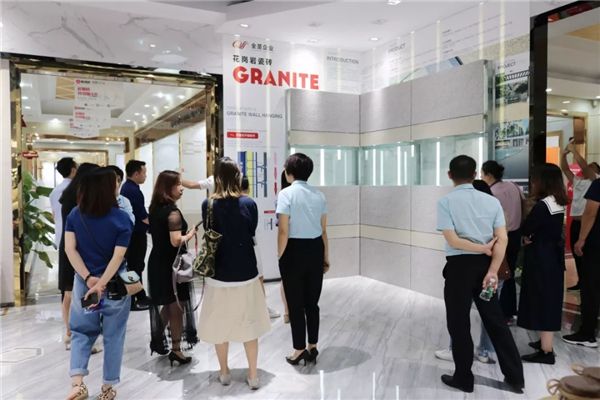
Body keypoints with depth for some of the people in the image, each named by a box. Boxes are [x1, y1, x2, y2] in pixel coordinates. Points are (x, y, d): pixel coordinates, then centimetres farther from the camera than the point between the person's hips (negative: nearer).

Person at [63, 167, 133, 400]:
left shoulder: (75, 215, -2)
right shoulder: (121, 219, -12)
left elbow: (70, 249, -8)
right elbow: (118, 256, -20)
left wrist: (88, 278, -12)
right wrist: (101, 284, -19)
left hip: (83, 282, 3)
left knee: (82, 332, 18)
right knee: (113, 336, 12)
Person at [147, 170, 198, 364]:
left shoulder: (155, 208, 6)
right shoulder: (172, 211, -19)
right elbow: (176, 241, -25)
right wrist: (190, 234, -8)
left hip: (157, 263, 8)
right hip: (172, 265, -8)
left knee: (168, 305, 22)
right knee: (177, 307, 6)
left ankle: (157, 341, 30)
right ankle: (176, 350, 15)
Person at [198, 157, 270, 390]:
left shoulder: (208, 205, -9)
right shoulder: (249, 204, -8)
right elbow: (252, 234, 3)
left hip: (219, 274, 0)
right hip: (246, 273, 1)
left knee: (220, 324, 16)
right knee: (249, 324, 13)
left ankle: (224, 373, 30)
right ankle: (253, 376, 21)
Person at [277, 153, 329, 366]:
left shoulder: (286, 194, -11)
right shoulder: (319, 195, 5)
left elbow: (283, 231, -14)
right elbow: (323, 230, 7)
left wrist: (280, 256, -4)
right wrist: (326, 257, 16)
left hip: (294, 250, -5)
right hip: (315, 249, 5)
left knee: (295, 303, 9)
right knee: (312, 301, 16)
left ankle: (299, 350, 19)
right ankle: (312, 348, 25)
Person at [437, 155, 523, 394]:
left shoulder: (446, 202, -7)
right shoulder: (492, 201, 4)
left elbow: (452, 240, -15)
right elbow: (502, 239, -5)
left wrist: (484, 249, -6)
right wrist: (492, 270, -9)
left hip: (459, 266, -4)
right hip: (485, 265, 4)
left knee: (459, 324, 9)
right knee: (495, 321, 16)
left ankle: (463, 378, 22)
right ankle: (515, 377, 24)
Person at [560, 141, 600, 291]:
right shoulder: (577, 181, 16)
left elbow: (584, 165, -16)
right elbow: (565, 169, 12)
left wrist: (574, 150, -13)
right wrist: (564, 154, -1)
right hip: (575, 222, 7)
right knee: (576, 253, 12)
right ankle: (581, 282, 23)